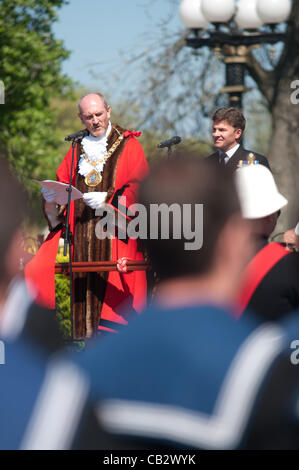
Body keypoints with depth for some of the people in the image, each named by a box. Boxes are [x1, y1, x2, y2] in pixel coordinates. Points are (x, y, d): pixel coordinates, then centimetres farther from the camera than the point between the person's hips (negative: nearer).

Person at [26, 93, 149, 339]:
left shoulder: (128, 145, 6)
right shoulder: (78, 148, 19)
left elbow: (140, 187, -2)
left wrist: (108, 198, -13)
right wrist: (52, 196, -6)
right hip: (80, 230, 4)